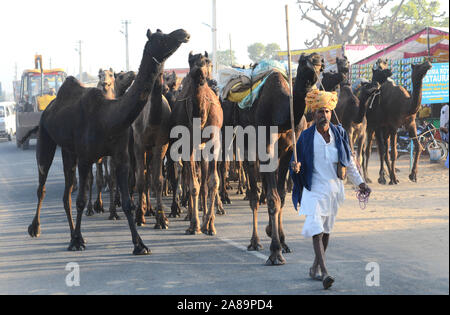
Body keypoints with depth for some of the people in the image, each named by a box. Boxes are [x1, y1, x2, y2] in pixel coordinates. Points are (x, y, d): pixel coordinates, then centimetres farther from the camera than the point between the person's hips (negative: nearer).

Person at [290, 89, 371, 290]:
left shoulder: (339, 133, 5)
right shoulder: (306, 136, -2)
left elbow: (349, 161, 13)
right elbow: (298, 160, 2)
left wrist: (359, 182, 13)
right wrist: (296, 166, -21)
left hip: (334, 188, 3)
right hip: (314, 188, -3)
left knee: (326, 229, 10)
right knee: (315, 229, -15)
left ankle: (315, 268, 25)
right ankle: (324, 273, -19)